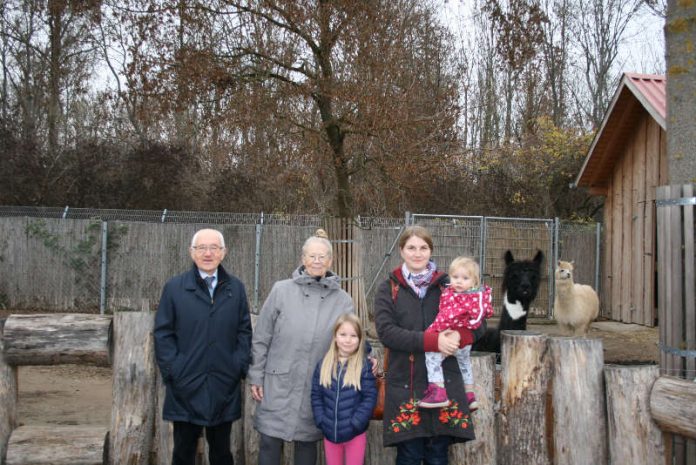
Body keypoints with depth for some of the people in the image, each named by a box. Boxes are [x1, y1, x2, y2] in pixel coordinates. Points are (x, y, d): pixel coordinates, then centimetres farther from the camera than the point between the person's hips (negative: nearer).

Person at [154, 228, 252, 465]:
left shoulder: (236, 288, 5)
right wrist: (173, 370, -10)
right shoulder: (174, 287, -1)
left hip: (224, 387, 2)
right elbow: (162, 333, -2)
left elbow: (244, 330, 6)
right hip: (186, 386, -2)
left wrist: (240, 366, -5)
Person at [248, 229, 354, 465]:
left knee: (307, 443, 12)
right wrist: (256, 377, 0)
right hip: (278, 383, -1)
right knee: (269, 442, 2)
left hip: (318, 387, 1)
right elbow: (261, 338, 0)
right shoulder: (281, 291, -3)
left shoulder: (343, 300, -1)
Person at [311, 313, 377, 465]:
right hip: (329, 433, 3)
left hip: (355, 434, -3)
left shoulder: (365, 366, -8)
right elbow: (316, 396, 4)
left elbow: (370, 398, -10)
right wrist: (321, 421, -6)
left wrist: (355, 424, -15)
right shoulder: (324, 365, 2)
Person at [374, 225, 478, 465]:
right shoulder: (389, 289, 4)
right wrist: (432, 341, -21)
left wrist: (459, 335, -17)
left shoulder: (446, 285, 9)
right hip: (405, 384, -1)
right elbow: (386, 332, -9)